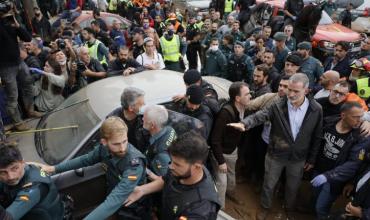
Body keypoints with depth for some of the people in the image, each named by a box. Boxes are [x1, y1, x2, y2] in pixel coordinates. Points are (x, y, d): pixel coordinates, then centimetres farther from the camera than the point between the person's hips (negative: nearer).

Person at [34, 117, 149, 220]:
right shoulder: (104, 147, -15)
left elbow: (115, 200, -42)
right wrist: (53, 168, 4)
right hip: (112, 205, 5)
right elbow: (85, 159, 5)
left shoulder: (134, 163, -34)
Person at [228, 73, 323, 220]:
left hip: (298, 158, 1)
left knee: (293, 187, 23)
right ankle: (265, 207, 46)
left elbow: (317, 137, -3)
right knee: (269, 184, 17)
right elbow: (259, 116, -28)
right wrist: (244, 123, -50)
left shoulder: (316, 110, -13)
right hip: (276, 154, -1)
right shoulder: (277, 106, -17)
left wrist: (311, 159, 2)